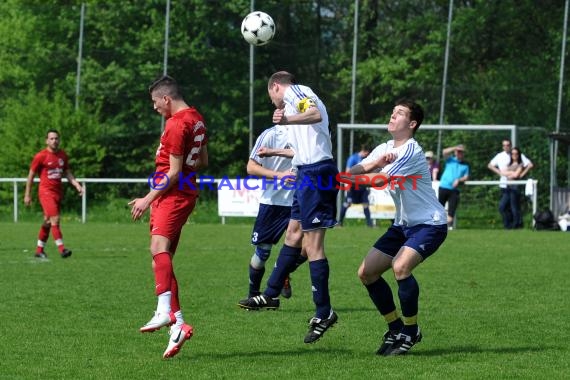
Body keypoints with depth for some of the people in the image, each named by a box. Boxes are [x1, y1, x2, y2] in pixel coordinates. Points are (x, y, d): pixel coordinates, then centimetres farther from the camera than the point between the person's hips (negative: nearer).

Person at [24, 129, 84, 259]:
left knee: (48, 222, 11)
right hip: (46, 192, -6)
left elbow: (67, 173, 17)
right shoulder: (41, 156, -7)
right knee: (55, 219, -17)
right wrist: (27, 195, -1)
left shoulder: (63, 155, 10)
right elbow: (31, 175, -1)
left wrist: (77, 185, 1)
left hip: (58, 192, 6)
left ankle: (39, 250, 21)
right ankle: (61, 249, -19)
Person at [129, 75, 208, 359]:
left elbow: (174, 173, -16)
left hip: (173, 195, -11)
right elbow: (202, 161, 27)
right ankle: (177, 324, 7)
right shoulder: (196, 119, 18)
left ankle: (165, 311, -46)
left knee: (159, 246, -29)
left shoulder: (176, 125, -13)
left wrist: (148, 199, -14)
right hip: (185, 194, 11)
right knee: (162, 260, 9)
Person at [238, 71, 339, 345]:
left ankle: (324, 313, -9)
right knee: (293, 234, 18)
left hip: (315, 173, -11)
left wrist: (287, 120, -46)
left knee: (313, 243, -10)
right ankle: (271, 295, 29)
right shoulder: (299, 97, 25)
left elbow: (316, 115, -28)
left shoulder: (294, 93, -4)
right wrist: (274, 153, 55)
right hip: (308, 172, 11)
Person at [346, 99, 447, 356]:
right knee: (366, 272, 2)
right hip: (403, 224, 9)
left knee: (400, 267, -30)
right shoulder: (384, 149, 7)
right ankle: (395, 328, 15)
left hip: (429, 224, -9)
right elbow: (354, 172, -3)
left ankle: (411, 332, -12)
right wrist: (375, 162, -21)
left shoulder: (411, 152, -19)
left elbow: (379, 180, -26)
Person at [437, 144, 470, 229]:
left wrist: (459, 180, -12)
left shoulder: (465, 165, 16)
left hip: (454, 189, 1)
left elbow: (466, 177, 6)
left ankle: (449, 225, -2)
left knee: (452, 210, -5)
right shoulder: (450, 160, 11)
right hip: (444, 187, -1)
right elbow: (444, 152, -7)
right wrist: (455, 148, -15)